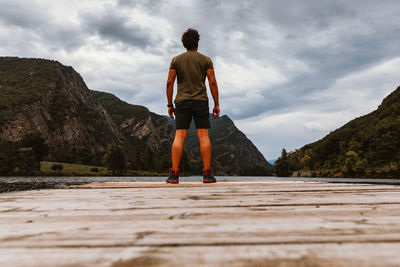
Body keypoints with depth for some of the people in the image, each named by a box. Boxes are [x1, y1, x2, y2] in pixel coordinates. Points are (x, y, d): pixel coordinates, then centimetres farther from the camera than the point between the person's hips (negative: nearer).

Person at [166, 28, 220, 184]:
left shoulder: (176, 60, 9)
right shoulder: (205, 60, 6)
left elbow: (169, 82, 3)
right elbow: (212, 82, -1)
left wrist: (170, 104, 7)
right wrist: (216, 104, 3)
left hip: (182, 102, 1)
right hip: (201, 101, -1)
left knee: (179, 136, -3)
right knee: (203, 135, -3)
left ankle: (174, 174, -8)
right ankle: (207, 174, -5)